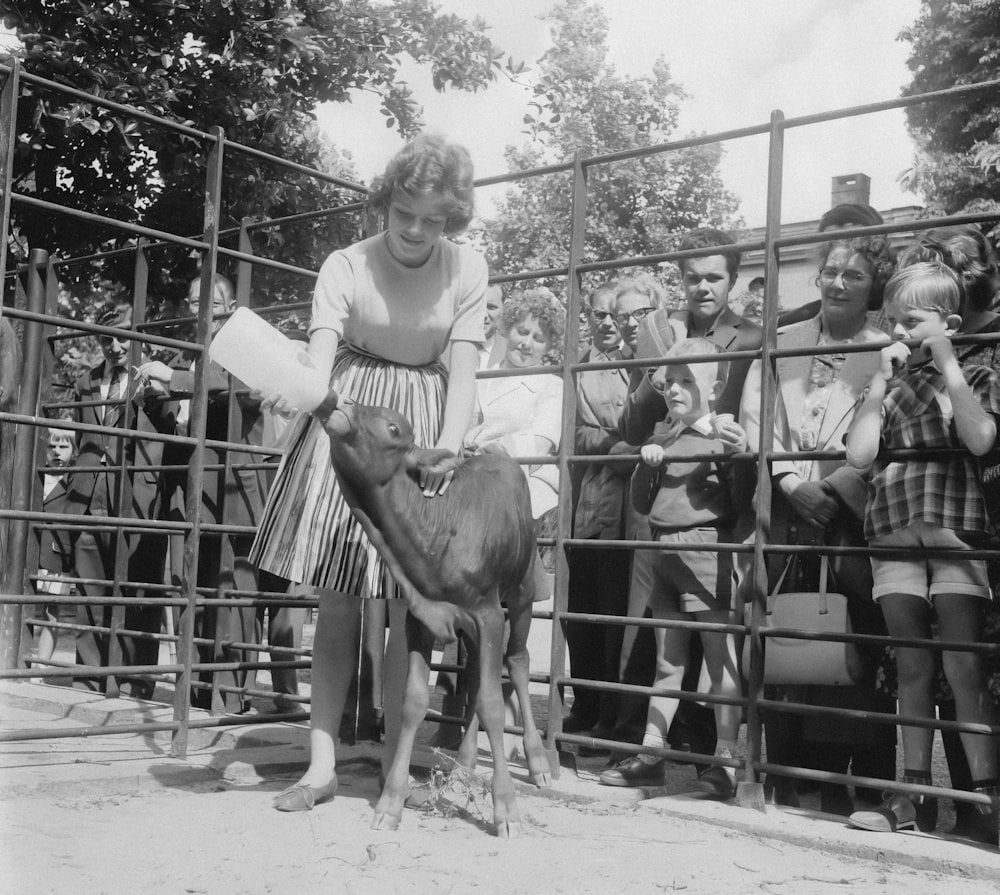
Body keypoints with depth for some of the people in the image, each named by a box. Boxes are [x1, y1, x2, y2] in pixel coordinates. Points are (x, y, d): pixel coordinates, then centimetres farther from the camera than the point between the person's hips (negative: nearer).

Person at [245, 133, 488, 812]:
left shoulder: (467, 269, -3)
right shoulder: (347, 266, -6)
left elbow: (463, 372, -8)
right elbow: (319, 356, -18)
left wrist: (448, 450, -24)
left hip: (427, 422, 1)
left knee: (410, 606, -3)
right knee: (338, 600, -3)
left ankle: (396, 763, 6)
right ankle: (323, 763, 2)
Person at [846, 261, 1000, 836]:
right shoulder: (884, 389, 14)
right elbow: (859, 455, -1)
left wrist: (945, 361, -10)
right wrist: (882, 380, 0)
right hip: (893, 536, 3)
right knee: (912, 669, 7)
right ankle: (914, 796, 13)